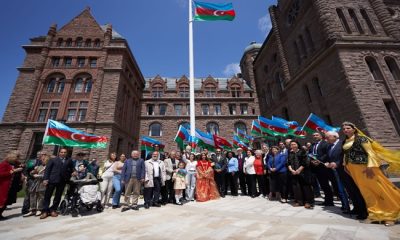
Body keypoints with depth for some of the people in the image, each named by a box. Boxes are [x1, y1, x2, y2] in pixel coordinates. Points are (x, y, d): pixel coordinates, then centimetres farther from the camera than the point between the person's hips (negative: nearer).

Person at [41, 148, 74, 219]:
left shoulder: (69, 161, 10)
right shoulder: (53, 160, 8)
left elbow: (72, 170, 12)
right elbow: (47, 169, 2)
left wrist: (68, 176, -1)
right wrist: (45, 179, -8)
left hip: (62, 181, 1)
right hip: (52, 180, -1)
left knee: (58, 196, 8)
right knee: (47, 196, 3)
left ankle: (53, 210, 21)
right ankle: (45, 211, 15)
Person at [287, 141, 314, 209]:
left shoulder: (302, 151, -1)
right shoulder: (290, 153, 11)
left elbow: (305, 162, -8)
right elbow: (288, 163, 9)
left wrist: (299, 169, -13)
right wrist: (291, 170, -6)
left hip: (303, 172, -4)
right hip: (293, 172, 4)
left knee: (305, 186, -2)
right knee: (296, 187, 4)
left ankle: (308, 201, 7)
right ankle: (299, 201, 13)